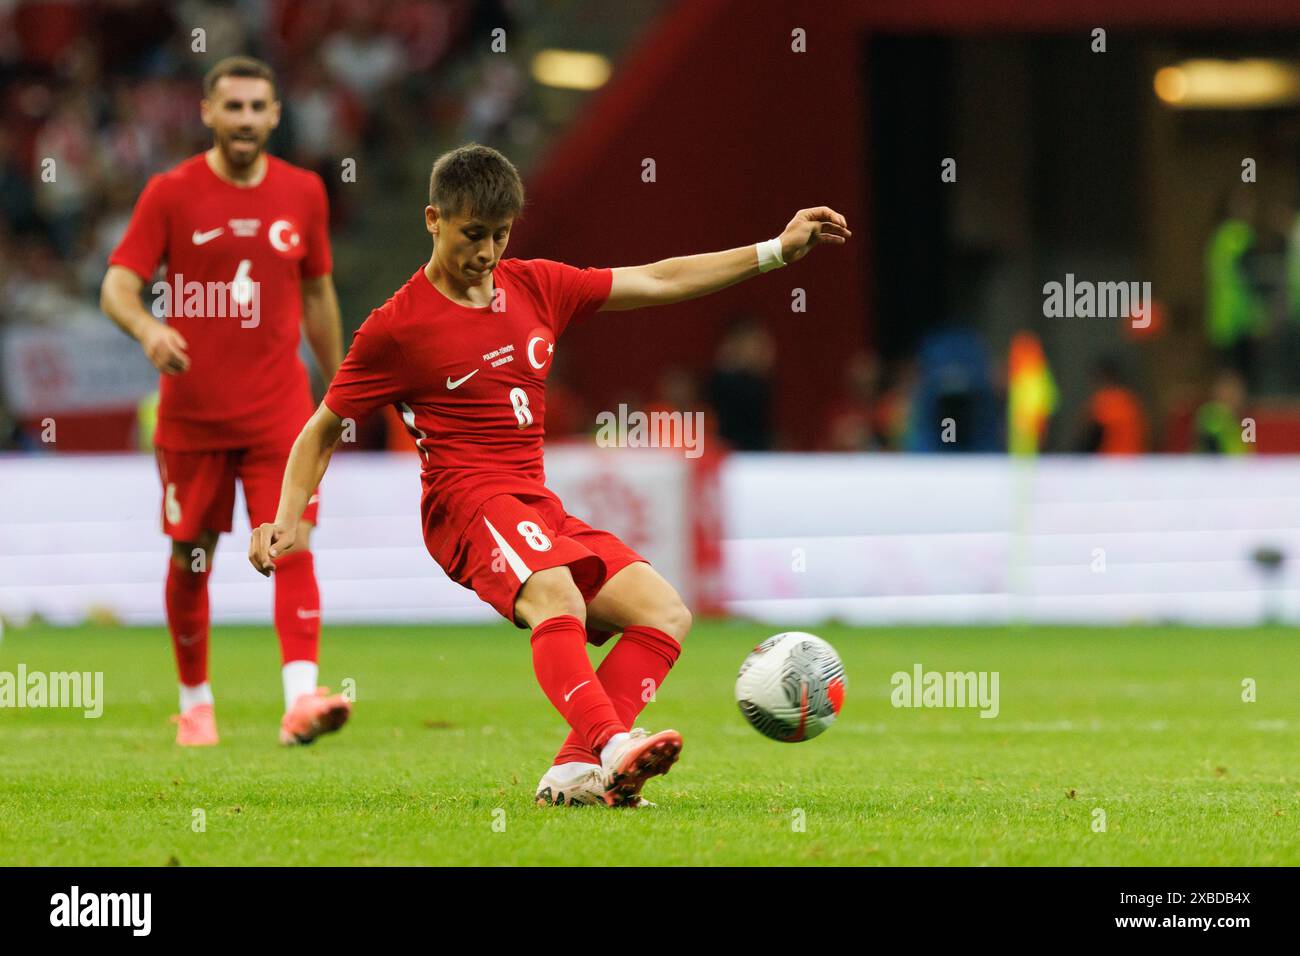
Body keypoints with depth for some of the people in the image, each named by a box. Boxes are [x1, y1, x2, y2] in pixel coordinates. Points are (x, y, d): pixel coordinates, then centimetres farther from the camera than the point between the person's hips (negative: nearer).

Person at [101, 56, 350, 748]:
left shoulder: (303, 193, 5)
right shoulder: (171, 194, -4)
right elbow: (117, 287, -9)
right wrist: (148, 328, -32)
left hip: (279, 411, 1)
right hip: (192, 412, -1)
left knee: (293, 545, -14)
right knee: (191, 559, 7)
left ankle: (302, 698, -24)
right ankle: (195, 703, 24)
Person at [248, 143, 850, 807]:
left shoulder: (538, 286, 13)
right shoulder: (396, 328, -2)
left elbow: (659, 281, 19)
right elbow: (323, 431, 5)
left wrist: (777, 251, 16)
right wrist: (287, 523, -7)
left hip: (539, 506, 7)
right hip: (468, 502, -7)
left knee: (666, 614, -9)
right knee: (556, 597, -36)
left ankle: (576, 773, -20)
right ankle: (612, 744, -57)